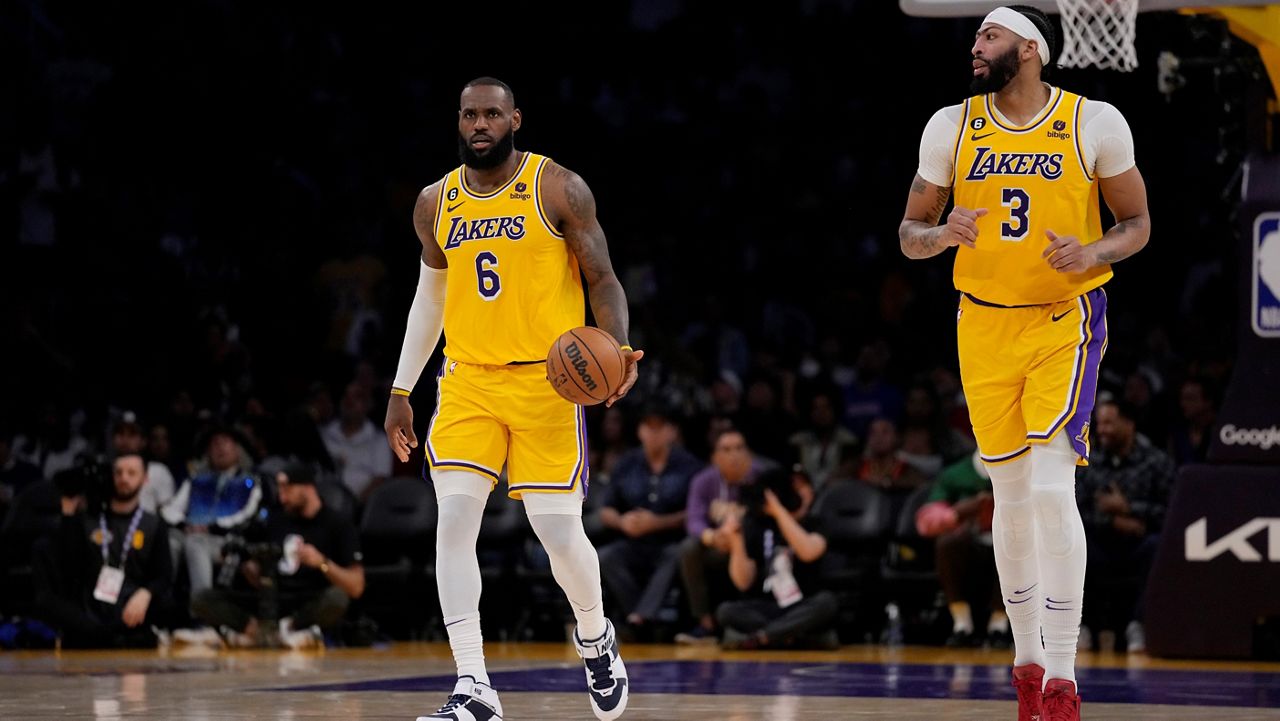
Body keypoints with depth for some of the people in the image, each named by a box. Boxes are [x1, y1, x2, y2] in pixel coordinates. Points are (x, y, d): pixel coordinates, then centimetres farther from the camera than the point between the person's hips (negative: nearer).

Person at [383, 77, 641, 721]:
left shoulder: (558, 189, -4)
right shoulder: (436, 204, 8)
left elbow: (602, 278, -3)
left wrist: (618, 348, -21)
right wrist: (401, 390, 19)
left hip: (546, 379, -3)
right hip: (467, 381, 3)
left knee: (558, 531, -5)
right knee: (453, 520, -13)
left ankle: (596, 639, 28)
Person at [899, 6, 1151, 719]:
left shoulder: (1096, 124, -6)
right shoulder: (951, 126, 2)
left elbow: (1138, 223, 3)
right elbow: (909, 233, 7)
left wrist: (1093, 252, -19)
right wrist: (942, 234, -16)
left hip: (1067, 319, -3)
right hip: (985, 324, 3)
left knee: (1051, 487, -15)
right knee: (1011, 495, 8)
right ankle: (1027, 662, 21)